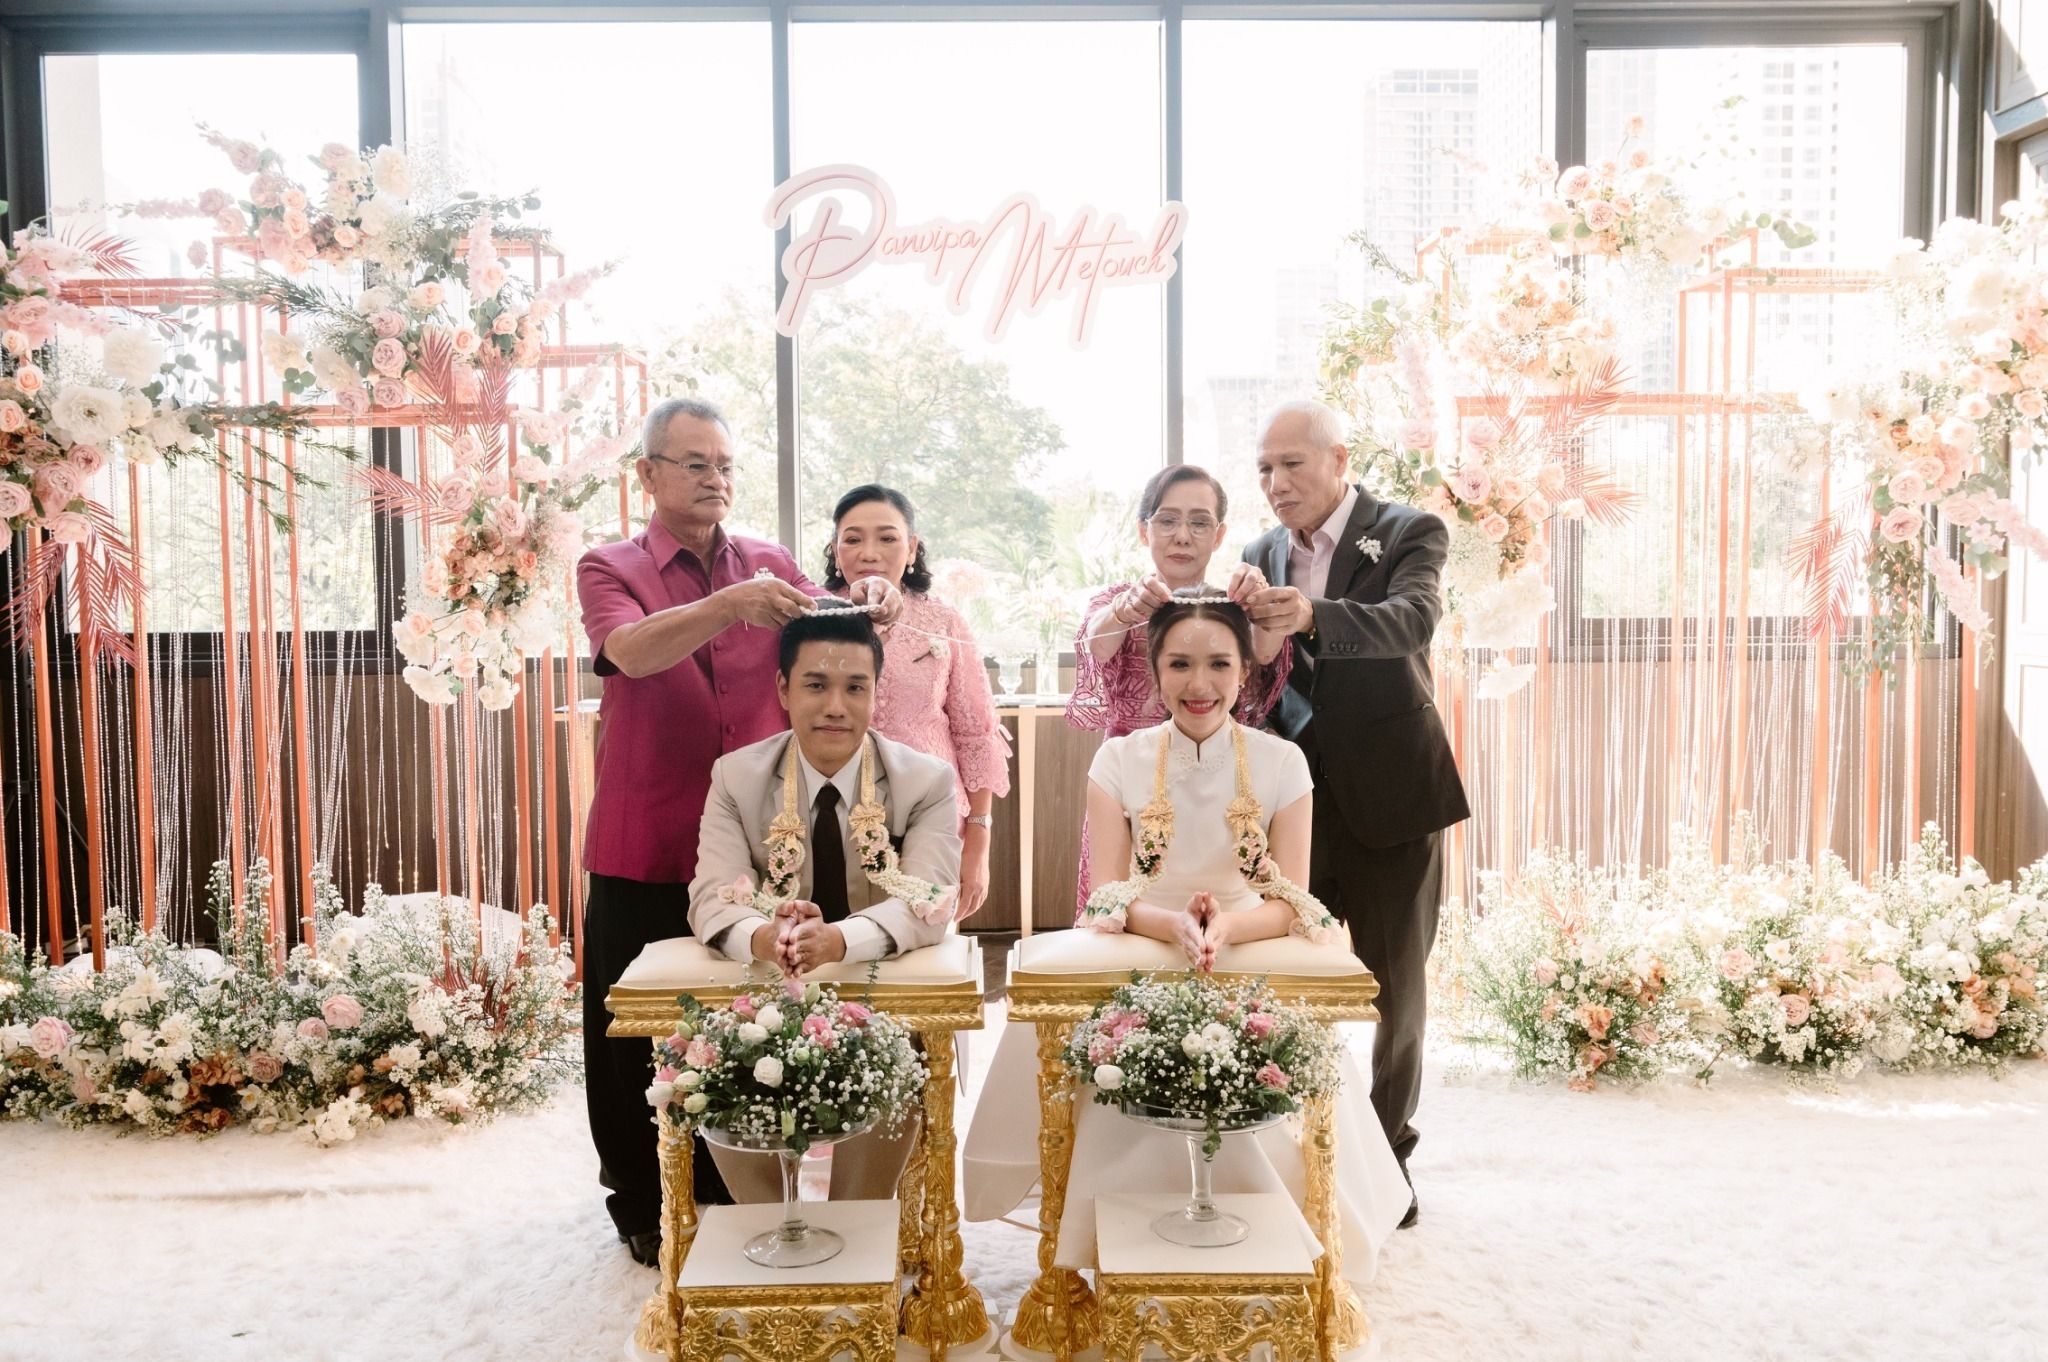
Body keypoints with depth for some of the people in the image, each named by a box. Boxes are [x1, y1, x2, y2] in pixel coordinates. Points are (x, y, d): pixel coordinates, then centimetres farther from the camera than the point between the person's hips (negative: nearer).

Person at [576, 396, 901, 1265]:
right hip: (645, 851, -2)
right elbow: (630, 649, -20)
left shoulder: (770, 565, 11)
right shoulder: (610, 570, 2)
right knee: (643, 1035, 7)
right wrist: (730, 604, -36)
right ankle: (645, 1205, 25)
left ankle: (732, 1193, 27)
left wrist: (867, 605, -26)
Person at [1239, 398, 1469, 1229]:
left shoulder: (1410, 533, -6)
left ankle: (1388, 1155, 24)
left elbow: (1413, 619, -27)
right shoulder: (1262, 556, 9)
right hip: (1296, 795, 4)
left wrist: (1312, 615, -44)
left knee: (1395, 985, 8)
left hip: (1390, 794, -3)